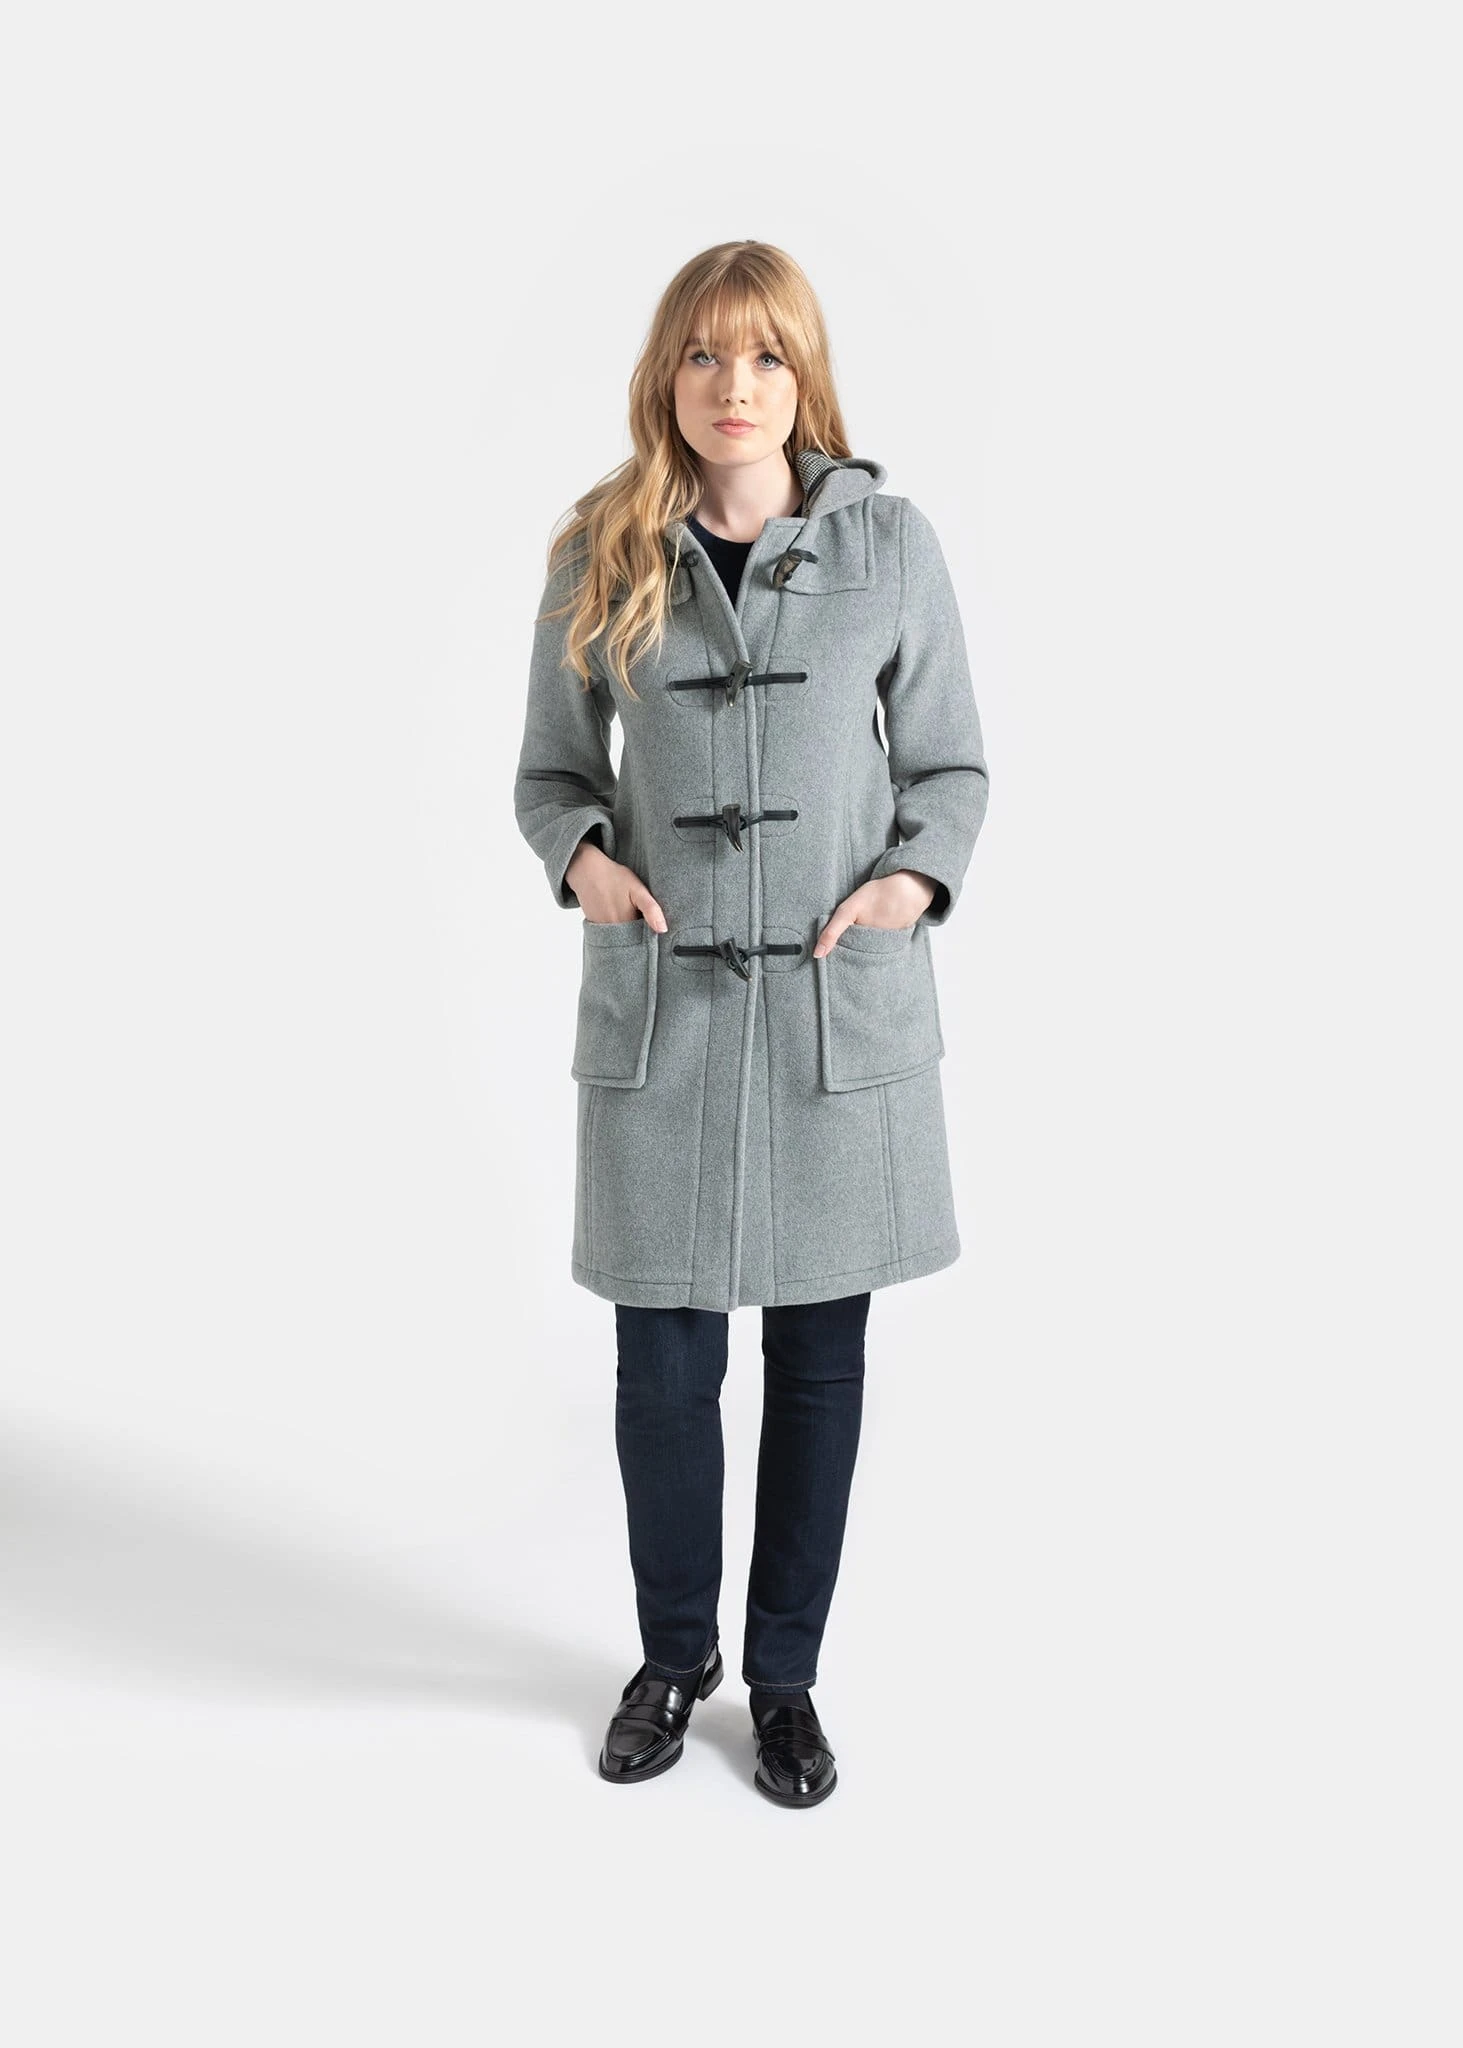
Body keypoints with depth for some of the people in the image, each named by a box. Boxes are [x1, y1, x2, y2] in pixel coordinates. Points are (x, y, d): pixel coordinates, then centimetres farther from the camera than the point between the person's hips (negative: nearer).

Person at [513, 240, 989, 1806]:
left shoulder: (887, 541, 1)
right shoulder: (600, 559, 3)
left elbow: (952, 764, 6)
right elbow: (550, 770, 10)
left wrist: (916, 875, -13)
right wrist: (581, 856, -11)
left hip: (843, 1012, 0)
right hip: (660, 1009, 0)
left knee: (819, 1354, 9)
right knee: (663, 1362, 7)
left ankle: (785, 1674, 31)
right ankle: (675, 1654, 33)